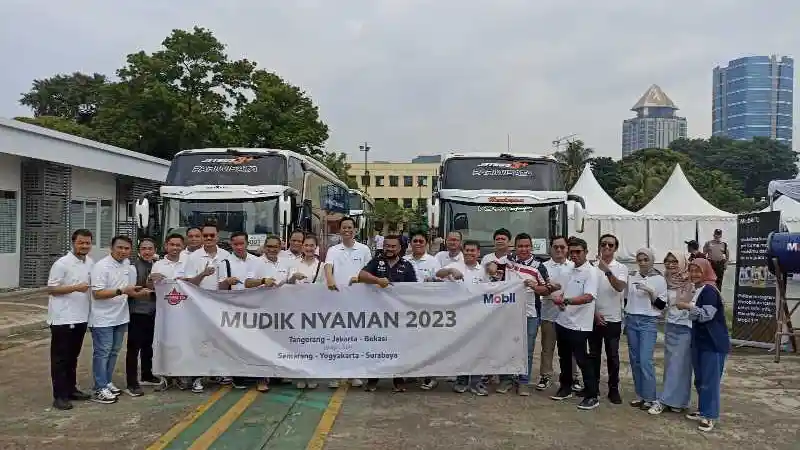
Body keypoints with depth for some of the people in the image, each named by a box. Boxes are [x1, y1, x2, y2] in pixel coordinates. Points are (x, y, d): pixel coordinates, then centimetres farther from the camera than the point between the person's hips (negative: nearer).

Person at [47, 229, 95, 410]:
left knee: (73, 356, 17)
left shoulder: (91, 263, 7)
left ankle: (71, 388, 27)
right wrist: (75, 288, -24)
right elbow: (51, 289, -13)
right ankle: (59, 395, 7)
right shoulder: (62, 263, -13)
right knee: (60, 358, 2)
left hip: (81, 317, 7)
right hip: (62, 318, -6)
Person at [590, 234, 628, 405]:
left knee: (613, 355, 5)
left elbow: (620, 288, -21)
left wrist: (608, 271, -34)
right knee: (594, 354, 11)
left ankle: (614, 389, 15)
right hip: (594, 318, 1)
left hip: (613, 319, -1)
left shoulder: (621, 268, -2)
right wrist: (594, 312, -5)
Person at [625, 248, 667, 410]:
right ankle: (640, 394, 19)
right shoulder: (632, 278, 8)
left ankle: (649, 397, 3)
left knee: (645, 360, -9)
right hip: (631, 321, 5)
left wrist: (650, 291, -19)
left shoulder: (659, 279, -4)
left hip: (648, 322, -4)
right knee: (635, 360, 8)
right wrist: (624, 320, 14)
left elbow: (662, 305, -6)